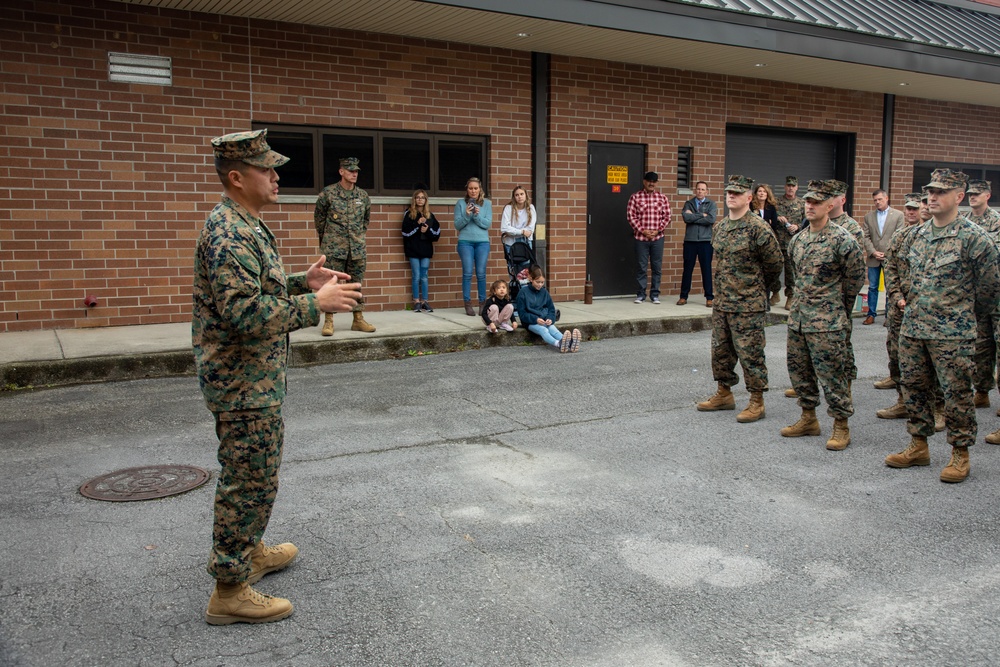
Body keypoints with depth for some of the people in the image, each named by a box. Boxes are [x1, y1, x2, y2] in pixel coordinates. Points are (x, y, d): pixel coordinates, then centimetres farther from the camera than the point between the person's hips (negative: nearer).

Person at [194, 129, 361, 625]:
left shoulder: (245, 226, 12)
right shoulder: (229, 234, -22)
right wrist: (316, 303, -25)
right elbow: (246, 313, -30)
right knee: (249, 481, -1)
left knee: (253, 476, 23)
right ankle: (229, 592, 11)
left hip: (255, 377, 11)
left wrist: (303, 283, 10)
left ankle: (248, 551, 41)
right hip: (243, 382, -11)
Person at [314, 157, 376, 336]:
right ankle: (328, 322, 2)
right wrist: (326, 239, 14)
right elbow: (318, 217, 9)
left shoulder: (363, 195, 8)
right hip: (334, 248, -4)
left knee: (356, 284, 8)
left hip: (357, 248, 4)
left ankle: (358, 319, 15)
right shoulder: (328, 193, -3)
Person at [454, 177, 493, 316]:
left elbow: (488, 224, -1)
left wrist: (477, 215, -16)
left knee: (481, 273, 2)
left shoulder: (486, 203, 6)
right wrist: (466, 215, -14)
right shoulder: (461, 203, 4)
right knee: (467, 273, -2)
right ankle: (468, 304, 4)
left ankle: (482, 303, 11)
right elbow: (457, 225, 2)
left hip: (482, 242, 1)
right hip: (465, 242, -1)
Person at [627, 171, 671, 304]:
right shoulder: (635, 197, 0)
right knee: (641, 267, 2)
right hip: (640, 238, -2)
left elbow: (667, 217, 4)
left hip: (657, 238, 2)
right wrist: (642, 230, -11)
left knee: (657, 267, 5)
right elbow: (631, 216, -4)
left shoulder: (662, 197, 6)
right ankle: (640, 294, 11)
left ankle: (655, 294, 13)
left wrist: (657, 230, -8)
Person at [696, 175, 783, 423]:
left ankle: (757, 402, 10)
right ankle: (724, 394, 30)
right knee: (720, 351, 16)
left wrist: (755, 288, 6)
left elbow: (774, 263, -6)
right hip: (721, 303, 8)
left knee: (750, 354, -1)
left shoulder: (758, 228, -12)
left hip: (748, 305, -8)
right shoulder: (719, 227, 10)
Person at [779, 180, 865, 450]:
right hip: (797, 317, 7)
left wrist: (832, 299, 4)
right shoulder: (797, 239, 9)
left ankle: (841, 427, 11)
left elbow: (855, 279, -4)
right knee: (799, 370, 14)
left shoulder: (842, 240, -12)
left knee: (832, 374, -2)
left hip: (827, 321, -7)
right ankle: (808, 418, 29)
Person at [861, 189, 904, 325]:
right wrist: (873, 252, -9)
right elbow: (866, 237, 4)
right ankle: (871, 314, 11)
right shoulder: (868, 216, 9)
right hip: (873, 258, 2)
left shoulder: (898, 215, 3)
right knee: (872, 287, 6)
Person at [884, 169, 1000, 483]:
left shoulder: (974, 237, -10)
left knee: (957, 394, 2)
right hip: (912, 328, 6)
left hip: (952, 333, -6)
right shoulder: (917, 234, 8)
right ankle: (918, 446, 27)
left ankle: (960, 454, 16)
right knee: (914, 389, 13)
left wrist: (966, 309, 6)